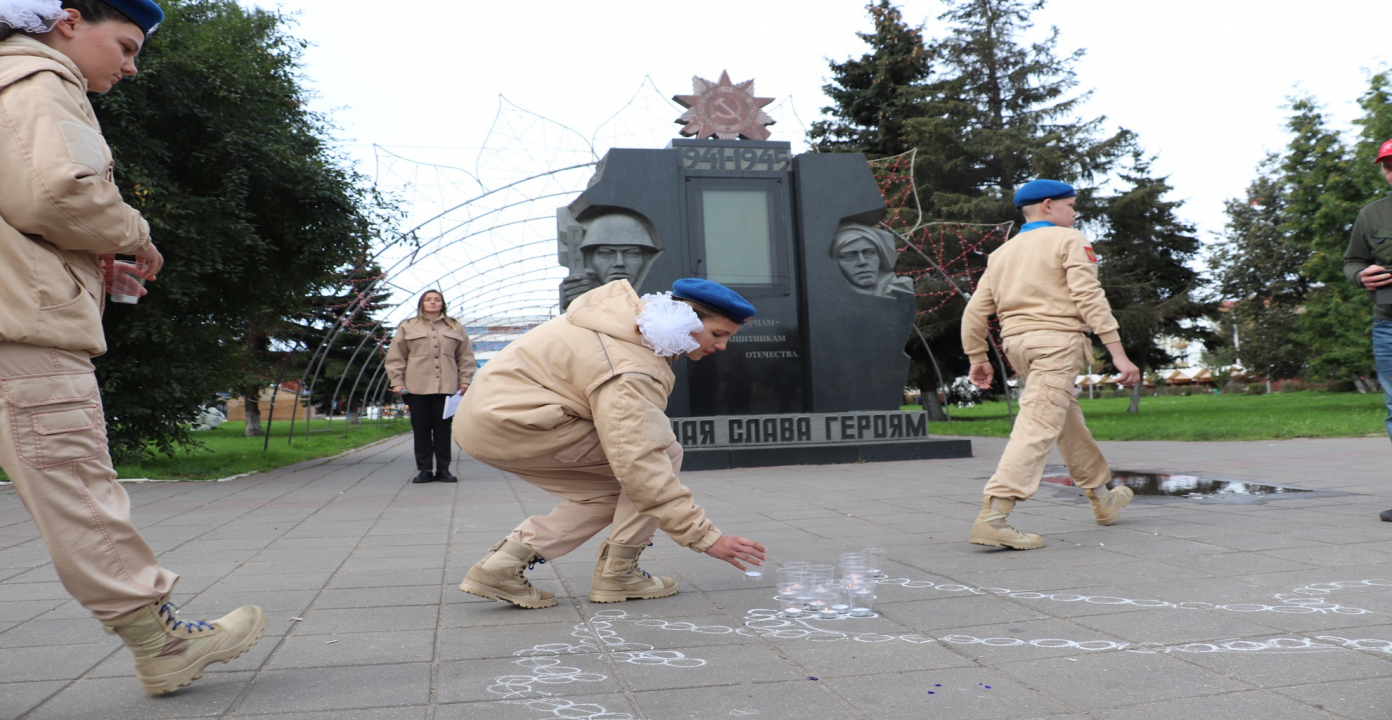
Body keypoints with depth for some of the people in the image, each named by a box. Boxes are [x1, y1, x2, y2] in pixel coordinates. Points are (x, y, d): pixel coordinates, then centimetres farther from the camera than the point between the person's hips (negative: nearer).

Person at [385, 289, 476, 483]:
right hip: (417, 388, 0)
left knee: (443, 430, 1)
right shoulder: (408, 327, 10)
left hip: (446, 387, 0)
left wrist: (465, 380, 4)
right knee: (421, 431, 1)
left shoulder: (455, 328, 13)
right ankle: (423, 470, 7)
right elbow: (395, 357, 7)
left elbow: (466, 356, 13)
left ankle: (443, 469, 8)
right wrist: (397, 382, -1)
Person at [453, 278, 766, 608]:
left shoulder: (632, 313, 6)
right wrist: (705, 537, -27)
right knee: (663, 451, -11)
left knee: (615, 490, 12)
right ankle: (616, 573, -4)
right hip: (509, 422, -10)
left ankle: (505, 561, 6)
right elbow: (639, 463, -29)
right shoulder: (632, 370, -24)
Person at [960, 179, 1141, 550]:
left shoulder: (1003, 252, 18)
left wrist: (977, 359, 19)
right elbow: (1090, 297, -11)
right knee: (1038, 428, -13)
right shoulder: (1069, 241, 1)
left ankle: (1102, 498, 36)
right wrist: (1118, 352, -13)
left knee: (1068, 419, 21)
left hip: (1016, 341, 8)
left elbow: (975, 310, 12)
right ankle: (992, 517, -24)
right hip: (1056, 339, -8)